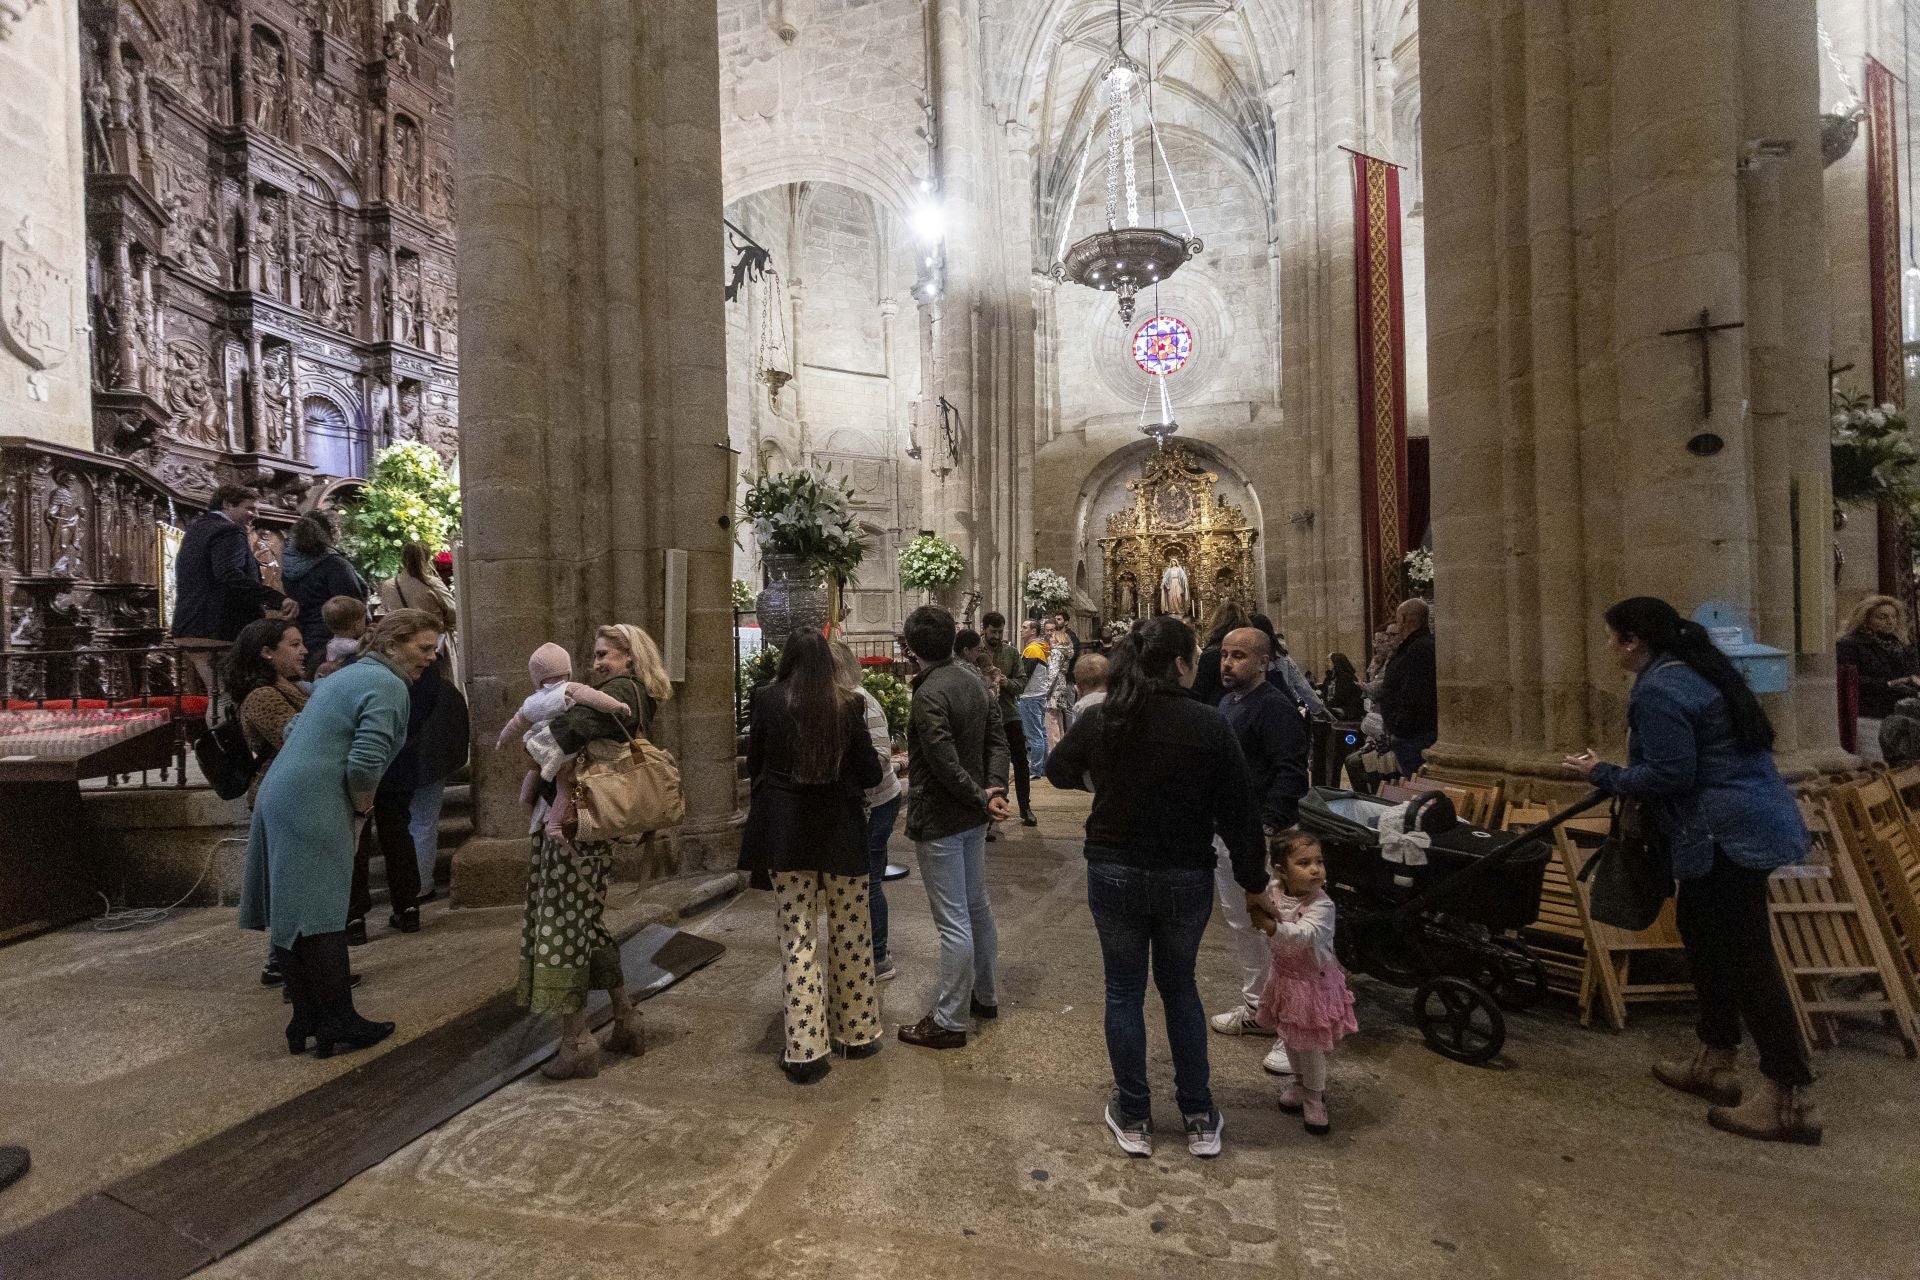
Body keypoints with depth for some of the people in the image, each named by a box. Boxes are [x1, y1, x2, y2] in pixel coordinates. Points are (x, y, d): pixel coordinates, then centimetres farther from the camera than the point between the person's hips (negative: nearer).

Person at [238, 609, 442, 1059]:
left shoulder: (347, 674, 20)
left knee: (294, 916, 12)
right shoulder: (389, 687, -12)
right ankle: (337, 1022, 5)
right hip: (314, 809, -10)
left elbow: (296, 731, 25)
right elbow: (365, 764, -21)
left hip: (279, 795, 10)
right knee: (321, 918, -3)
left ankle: (307, 1020, 21)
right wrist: (362, 807, -3)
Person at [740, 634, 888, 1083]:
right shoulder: (848, 704, -6)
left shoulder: (767, 700, -6)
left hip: (785, 835, 0)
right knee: (851, 934, 15)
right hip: (841, 833, 1)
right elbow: (870, 773, -4)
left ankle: (805, 1049, 11)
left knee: (798, 939, 7)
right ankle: (857, 1033, 29)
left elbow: (754, 764, 4)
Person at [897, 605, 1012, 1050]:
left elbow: (945, 763, -25)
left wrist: (982, 797, -14)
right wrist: (995, 789, -7)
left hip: (940, 824, -9)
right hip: (973, 819, 9)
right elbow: (997, 740, 4)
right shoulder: (972, 683, 6)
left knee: (954, 924, 0)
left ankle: (949, 1021, 13)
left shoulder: (929, 694, -21)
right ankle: (985, 996, 36)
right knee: (978, 909, 21)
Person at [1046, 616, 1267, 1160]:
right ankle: (1199, 1119, 30)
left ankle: (1133, 1118, 28)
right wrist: (1254, 884, 4)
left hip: (1115, 875, 0)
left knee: (1125, 992, 16)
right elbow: (1240, 812, -9)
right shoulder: (1209, 725, -15)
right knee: (1180, 988, 21)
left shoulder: (1102, 719, -9)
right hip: (1186, 879, 0)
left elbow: (1058, 771, 8)